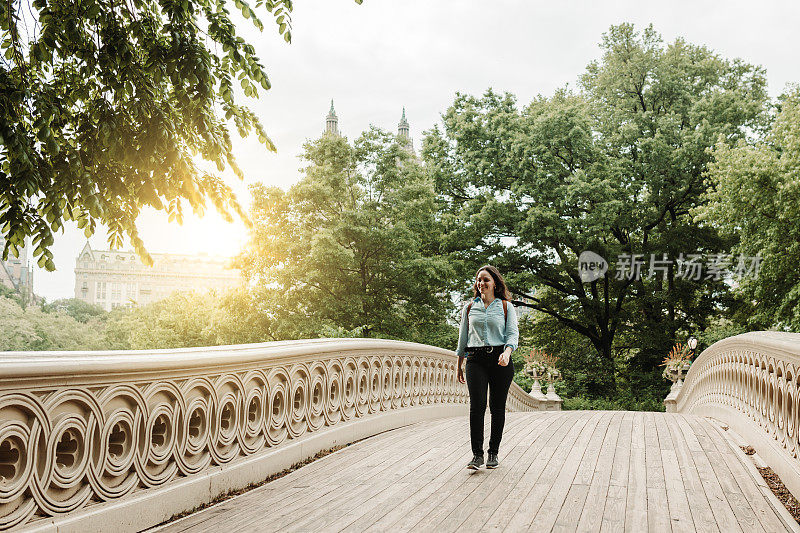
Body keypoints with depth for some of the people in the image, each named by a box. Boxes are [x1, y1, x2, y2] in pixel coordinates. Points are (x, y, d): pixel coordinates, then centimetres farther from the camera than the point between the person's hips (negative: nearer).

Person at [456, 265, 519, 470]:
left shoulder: (506, 306, 8)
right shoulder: (470, 307, 13)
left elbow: (513, 334, 0)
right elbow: (463, 337, 17)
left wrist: (506, 353, -20)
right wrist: (459, 366, 16)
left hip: (500, 360, 0)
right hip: (476, 360, 1)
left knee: (497, 407, 3)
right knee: (477, 406, -12)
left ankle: (493, 453, 16)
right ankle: (477, 454, -6)